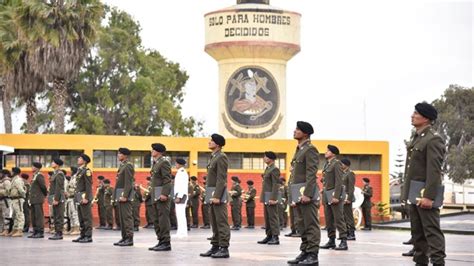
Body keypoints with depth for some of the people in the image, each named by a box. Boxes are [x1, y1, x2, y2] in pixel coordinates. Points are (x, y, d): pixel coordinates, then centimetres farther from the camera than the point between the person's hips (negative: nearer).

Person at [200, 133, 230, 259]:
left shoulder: (221, 157, -12)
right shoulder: (213, 157, 18)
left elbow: (221, 179, -19)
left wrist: (217, 196, -23)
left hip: (218, 194, -10)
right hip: (212, 195, 10)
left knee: (221, 222, -8)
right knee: (214, 222, 10)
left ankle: (224, 248, -8)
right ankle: (215, 247, 14)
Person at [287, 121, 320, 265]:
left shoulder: (310, 149, -9)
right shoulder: (298, 150, 19)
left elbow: (311, 174, -17)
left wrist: (307, 194, -23)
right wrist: (293, 196, 18)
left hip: (306, 194, -10)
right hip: (298, 194, 10)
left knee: (311, 225, -6)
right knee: (302, 225, 11)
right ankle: (304, 253, 16)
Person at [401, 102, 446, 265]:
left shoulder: (433, 139, -13)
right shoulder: (416, 138, 17)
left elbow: (434, 170, -20)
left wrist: (429, 196, -25)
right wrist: (407, 194, 17)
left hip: (425, 194, -9)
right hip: (414, 194, 9)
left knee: (432, 231, -10)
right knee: (417, 232, 13)